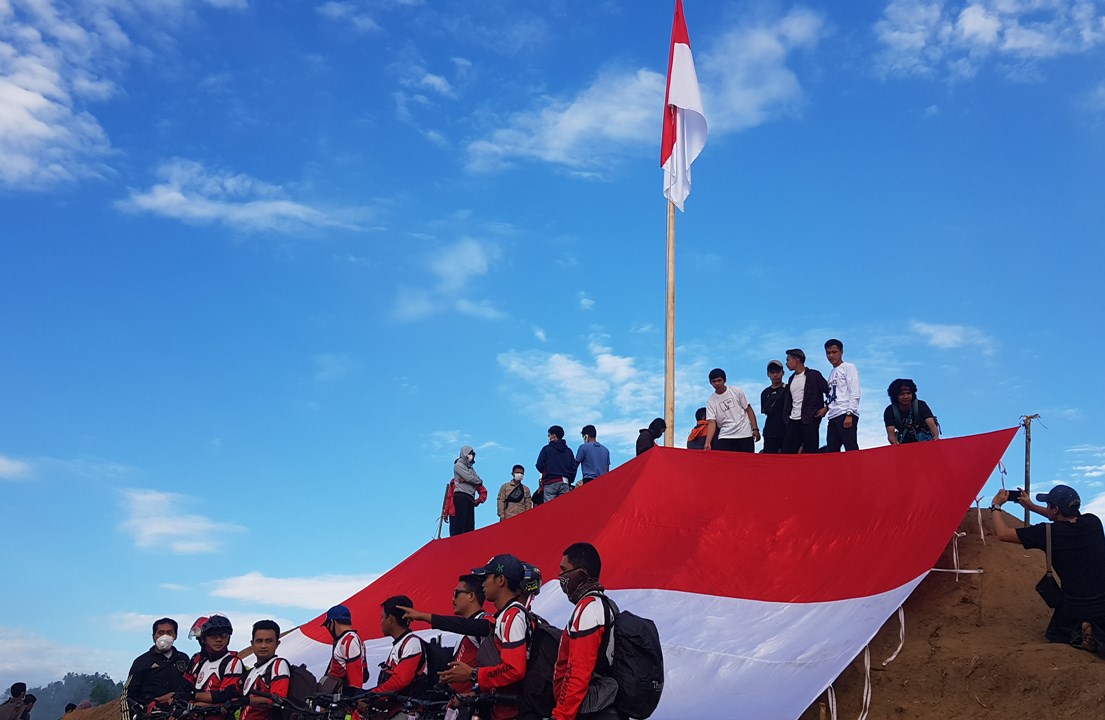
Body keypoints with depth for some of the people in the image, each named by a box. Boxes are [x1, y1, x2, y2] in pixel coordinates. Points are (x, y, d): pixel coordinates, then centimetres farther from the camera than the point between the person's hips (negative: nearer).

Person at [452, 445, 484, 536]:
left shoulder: (471, 468, 26)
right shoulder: (458, 465, 2)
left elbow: (478, 481, 17)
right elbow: (469, 478, -9)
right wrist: (479, 481, 7)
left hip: (470, 498, 8)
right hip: (461, 496, -8)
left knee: (470, 524, 2)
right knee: (459, 522, -14)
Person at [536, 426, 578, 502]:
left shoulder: (546, 449, 2)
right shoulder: (568, 450, 14)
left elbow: (539, 465, -1)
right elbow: (574, 466, 10)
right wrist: (570, 481, 16)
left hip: (550, 482, -4)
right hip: (564, 482, 4)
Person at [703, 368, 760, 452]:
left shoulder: (737, 391, 2)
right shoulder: (711, 401, 3)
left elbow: (749, 410, 5)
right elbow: (711, 422, -6)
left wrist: (755, 429, -4)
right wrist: (707, 442, -19)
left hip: (745, 434, 0)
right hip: (725, 437, 1)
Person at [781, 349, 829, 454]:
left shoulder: (813, 375, -2)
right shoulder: (792, 379, 18)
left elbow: (830, 393, -1)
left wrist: (826, 408, -9)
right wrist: (786, 416, 14)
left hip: (810, 420, -7)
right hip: (793, 421, 7)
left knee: (810, 452, -6)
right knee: (787, 451, 0)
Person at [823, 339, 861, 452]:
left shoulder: (848, 367, 2)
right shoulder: (832, 373, 25)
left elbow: (855, 393, -8)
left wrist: (849, 414, -17)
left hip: (846, 415, -8)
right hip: (833, 417, 8)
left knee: (851, 450, -13)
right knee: (830, 452, 3)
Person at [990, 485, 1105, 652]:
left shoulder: (1048, 532, -14)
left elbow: (1003, 533, -6)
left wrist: (996, 506, 10)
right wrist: (1031, 506, 27)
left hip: (1075, 607, -2)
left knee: (1054, 635, 27)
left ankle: (1079, 635, -4)